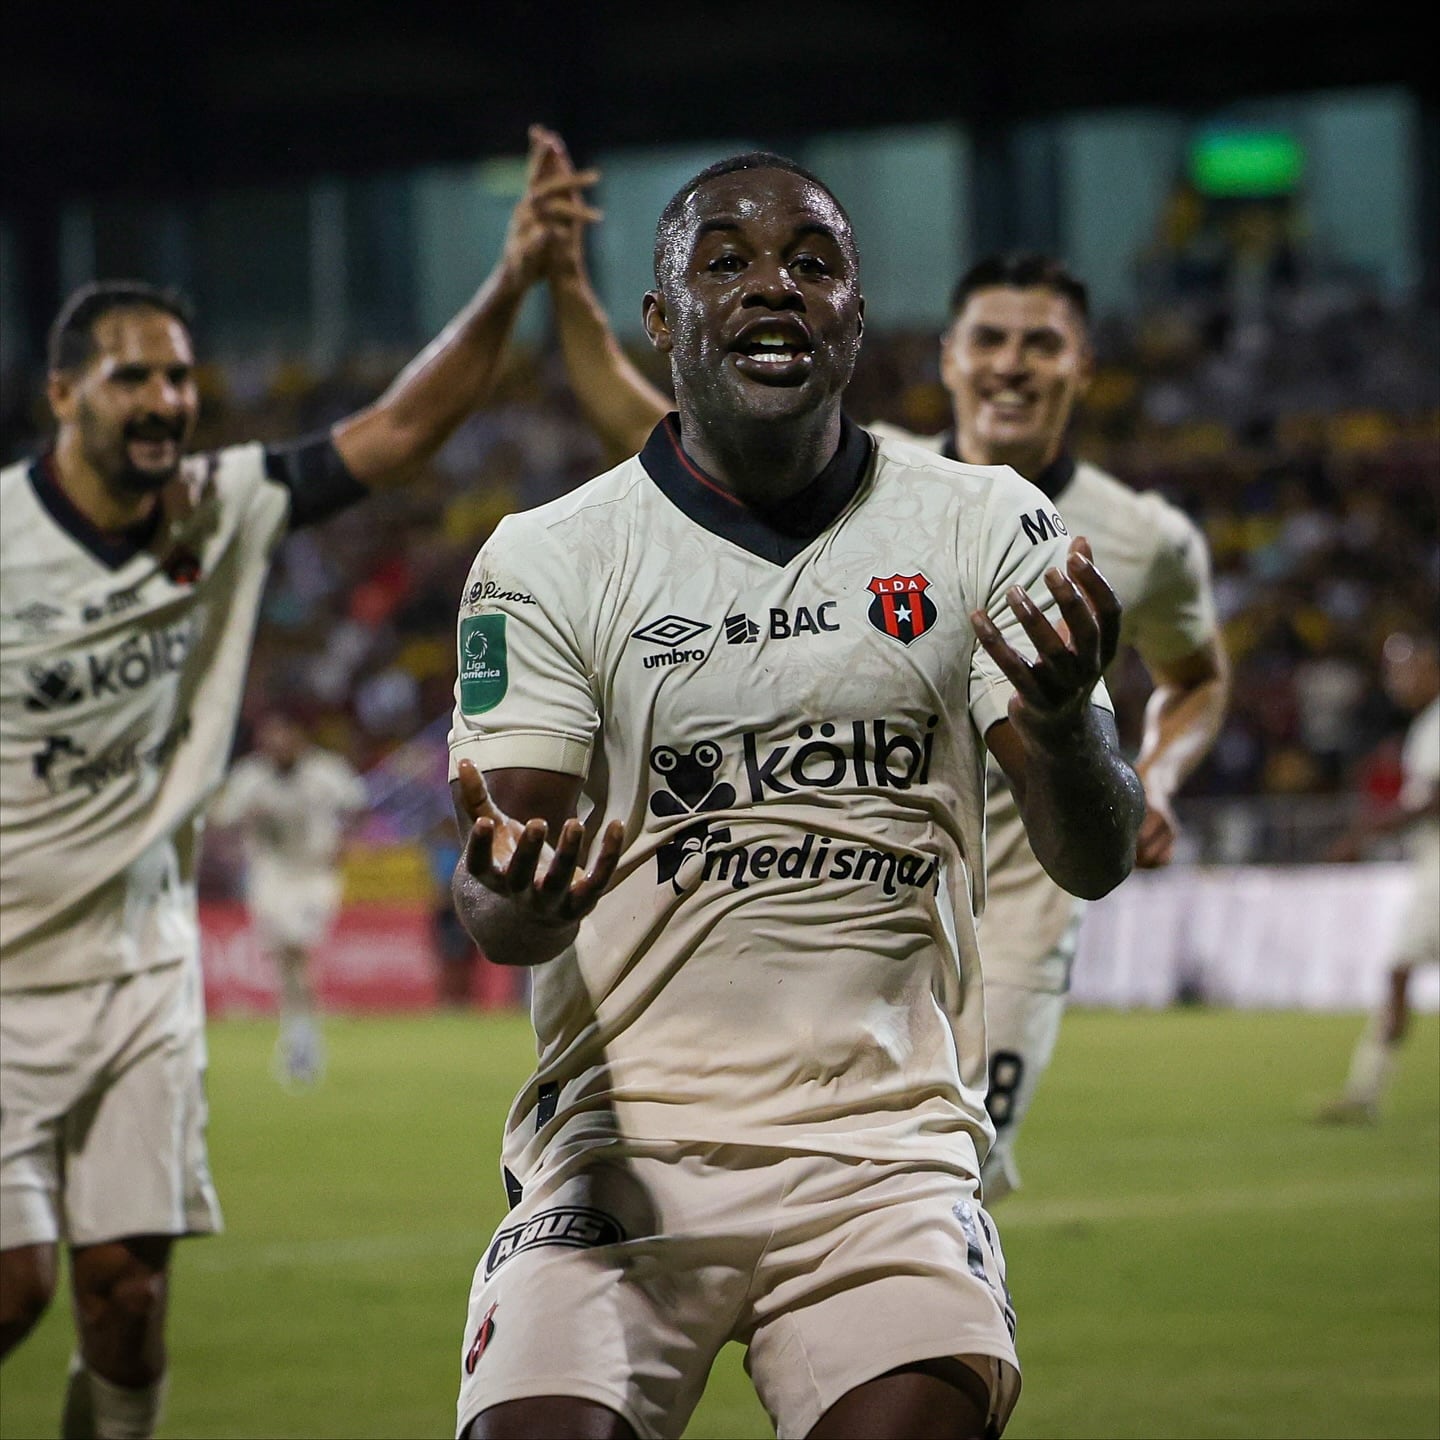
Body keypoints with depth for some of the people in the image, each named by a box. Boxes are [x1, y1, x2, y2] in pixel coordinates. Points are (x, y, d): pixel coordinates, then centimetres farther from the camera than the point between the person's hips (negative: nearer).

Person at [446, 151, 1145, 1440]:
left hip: (885, 1142, 1)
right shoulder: (550, 560, 3)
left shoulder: (979, 526, 7)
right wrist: (512, 895, -27)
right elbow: (497, 914, -3)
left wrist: (1061, 726, -20)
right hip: (623, 1139, 0)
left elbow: (1094, 861, 2)